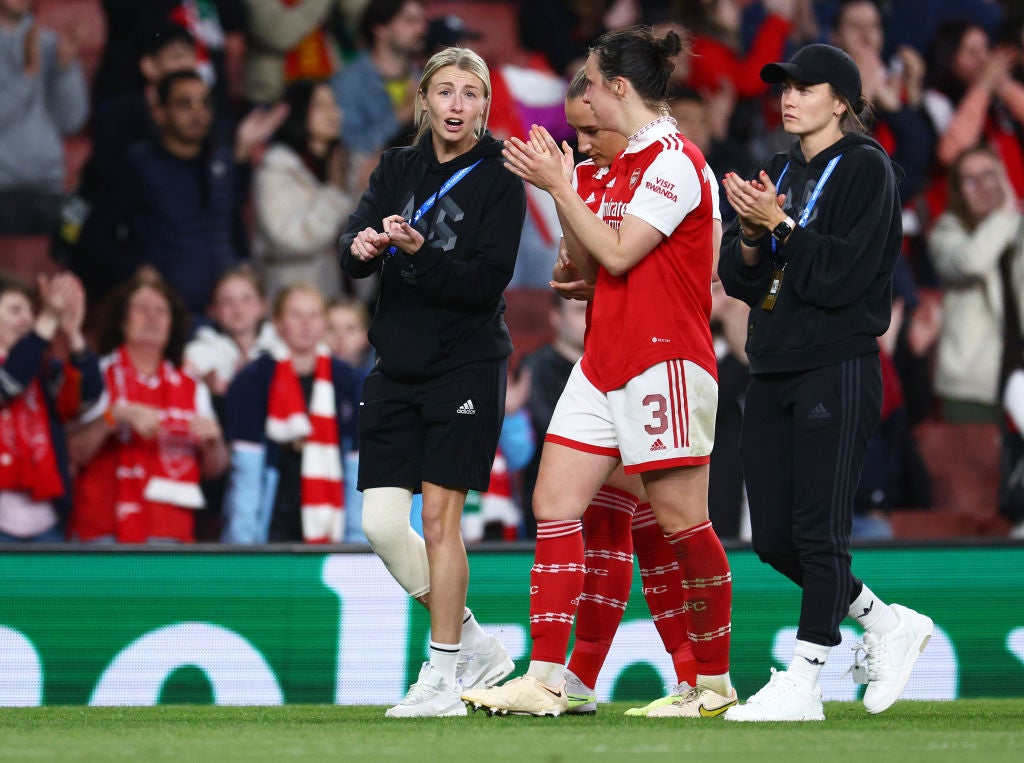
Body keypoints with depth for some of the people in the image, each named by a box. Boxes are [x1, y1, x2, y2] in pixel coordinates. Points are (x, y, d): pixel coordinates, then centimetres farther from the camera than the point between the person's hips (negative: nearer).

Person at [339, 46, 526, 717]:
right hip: (397, 365, 5)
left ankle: (443, 675, 0)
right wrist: (363, 247, -25)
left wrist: (420, 253, -27)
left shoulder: (500, 180, -5)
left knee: (440, 516, -8)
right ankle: (474, 644, 17)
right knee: (381, 524, 0)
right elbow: (351, 253, -2)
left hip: (466, 365, -5)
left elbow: (487, 282, -14)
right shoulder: (398, 169, 9)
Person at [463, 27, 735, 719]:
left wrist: (560, 187, -12)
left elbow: (618, 252, -17)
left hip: (665, 359, -9)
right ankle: (546, 681, -2)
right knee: (554, 503, 0)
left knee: (681, 518, -3)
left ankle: (715, 682, 8)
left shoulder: (675, 161, -11)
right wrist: (561, 185, 7)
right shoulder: (625, 164, 16)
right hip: (604, 361, 9)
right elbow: (590, 266, 16)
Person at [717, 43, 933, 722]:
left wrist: (780, 225, -17)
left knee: (819, 531, -8)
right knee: (772, 537, 6)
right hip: (773, 372, 8)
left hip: (838, 371, -8)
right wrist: (752, 236, -6)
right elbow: (738, 278, 13)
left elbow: (843, 275, -15)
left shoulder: (866, 170, -5)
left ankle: (803, 684, -5)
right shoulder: (779, 171, 17)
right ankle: (888, 625, 22)